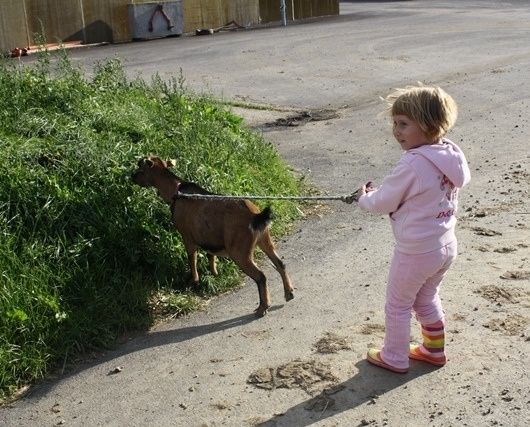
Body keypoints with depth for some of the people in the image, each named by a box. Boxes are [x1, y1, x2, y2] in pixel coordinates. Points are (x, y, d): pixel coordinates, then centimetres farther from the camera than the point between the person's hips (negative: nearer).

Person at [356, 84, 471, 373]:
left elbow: (383, 202, -16)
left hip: (415, 252, -8)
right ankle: (434, 350, 42)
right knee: (427, 299, 28)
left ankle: (394, 358, 30)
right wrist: (381, 193, 6)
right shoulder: (452, 156, -3)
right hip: (446, 246, 8)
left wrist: (364, 198, 5)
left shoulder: (413, 164, -27)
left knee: (398, 306, 14)